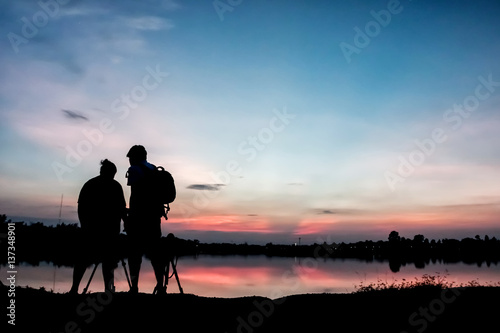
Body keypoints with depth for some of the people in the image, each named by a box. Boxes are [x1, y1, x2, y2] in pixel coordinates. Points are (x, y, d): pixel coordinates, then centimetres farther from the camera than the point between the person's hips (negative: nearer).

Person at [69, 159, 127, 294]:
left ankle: (74, 288, 1)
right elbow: (121, 209, -5)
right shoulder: (115, 186, -1)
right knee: (108, 260, 1)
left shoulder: (89, 184, 9)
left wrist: (84, 224, 15)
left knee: (83, 259, 7)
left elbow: (81, 207, 8)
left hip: (90, 228, 3)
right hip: (110, 229, -3)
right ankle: (108, 289, -5)